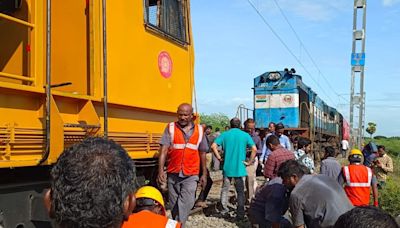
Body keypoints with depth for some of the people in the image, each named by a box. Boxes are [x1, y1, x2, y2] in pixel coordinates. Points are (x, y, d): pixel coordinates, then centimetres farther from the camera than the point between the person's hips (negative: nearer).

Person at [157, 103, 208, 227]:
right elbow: (164, 150, -10)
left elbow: (202, 154, 10)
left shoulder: (199, 130, 4)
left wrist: (204, 174, 10)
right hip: (173, 174, 0)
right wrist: (160, 171, -20)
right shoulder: (170, 128, -2)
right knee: (174, 204, 13)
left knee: (186, 202, -15)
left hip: (191, 175, 0)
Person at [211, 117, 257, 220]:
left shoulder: (225, 134, 1)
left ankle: (224, 211, 18)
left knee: (225, 190, 14)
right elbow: (254, 149, -9)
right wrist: (249, 162, -2)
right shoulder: (245, 135, 0)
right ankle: (240, 214, 9)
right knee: (240, 192, 8)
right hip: (240, 168, -1)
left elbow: (213, 146, -9)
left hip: (227, 167, 1)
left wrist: (219, 158, -1)